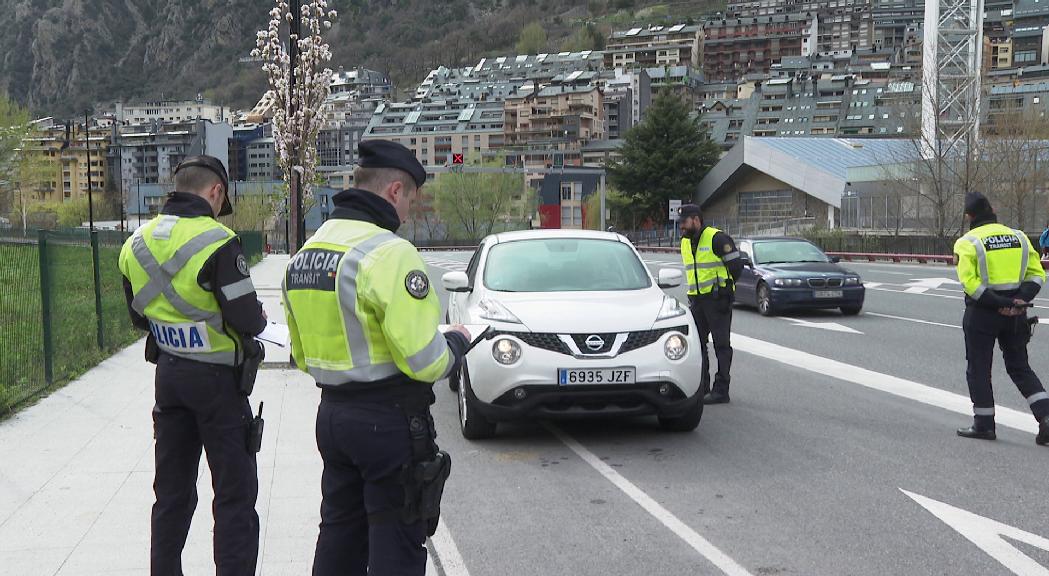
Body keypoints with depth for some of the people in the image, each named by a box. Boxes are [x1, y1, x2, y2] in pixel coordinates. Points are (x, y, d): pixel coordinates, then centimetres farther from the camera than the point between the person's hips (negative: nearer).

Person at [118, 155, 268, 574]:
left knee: (172, 490, 17)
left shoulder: (136, 244, 3)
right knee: (235, 493, 3)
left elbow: (140, 316, 12)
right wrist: (258, 318, 1)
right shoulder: (217, 241, -19)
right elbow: (248, 319, -20)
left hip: (168, 374, 7)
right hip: (218, 378, -6)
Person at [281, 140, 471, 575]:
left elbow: (303, 357, 17)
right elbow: (424, 360, -21)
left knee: (339, 537, 19)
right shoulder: (390, 252, -19)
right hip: (390, 420, -8)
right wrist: (457, 342, -1)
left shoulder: (304, 253, 10)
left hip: (331, 414, 8)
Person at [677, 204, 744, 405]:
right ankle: (701, 387, 18)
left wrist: (723, 288, -5)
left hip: (717, 299, -8)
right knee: (696, 343, 10)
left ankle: (721, 391, -2)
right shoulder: (685, 242, 14)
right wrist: (693, 293, 16)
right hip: (696, 300, 8)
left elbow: (736, 265, -10)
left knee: (721, 345, -3)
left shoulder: (717, 238, -12)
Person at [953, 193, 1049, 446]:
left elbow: (969, 282, -19)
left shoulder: (967, 242, -8)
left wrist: (999, 304, -17)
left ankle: (984, 424, 13)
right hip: (1015, 314, 5)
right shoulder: (1019, 237, 7)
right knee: (1020, 368, 15)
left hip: (982, 313, -4)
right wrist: (1020, 300, -8)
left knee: (978, 369, 9)